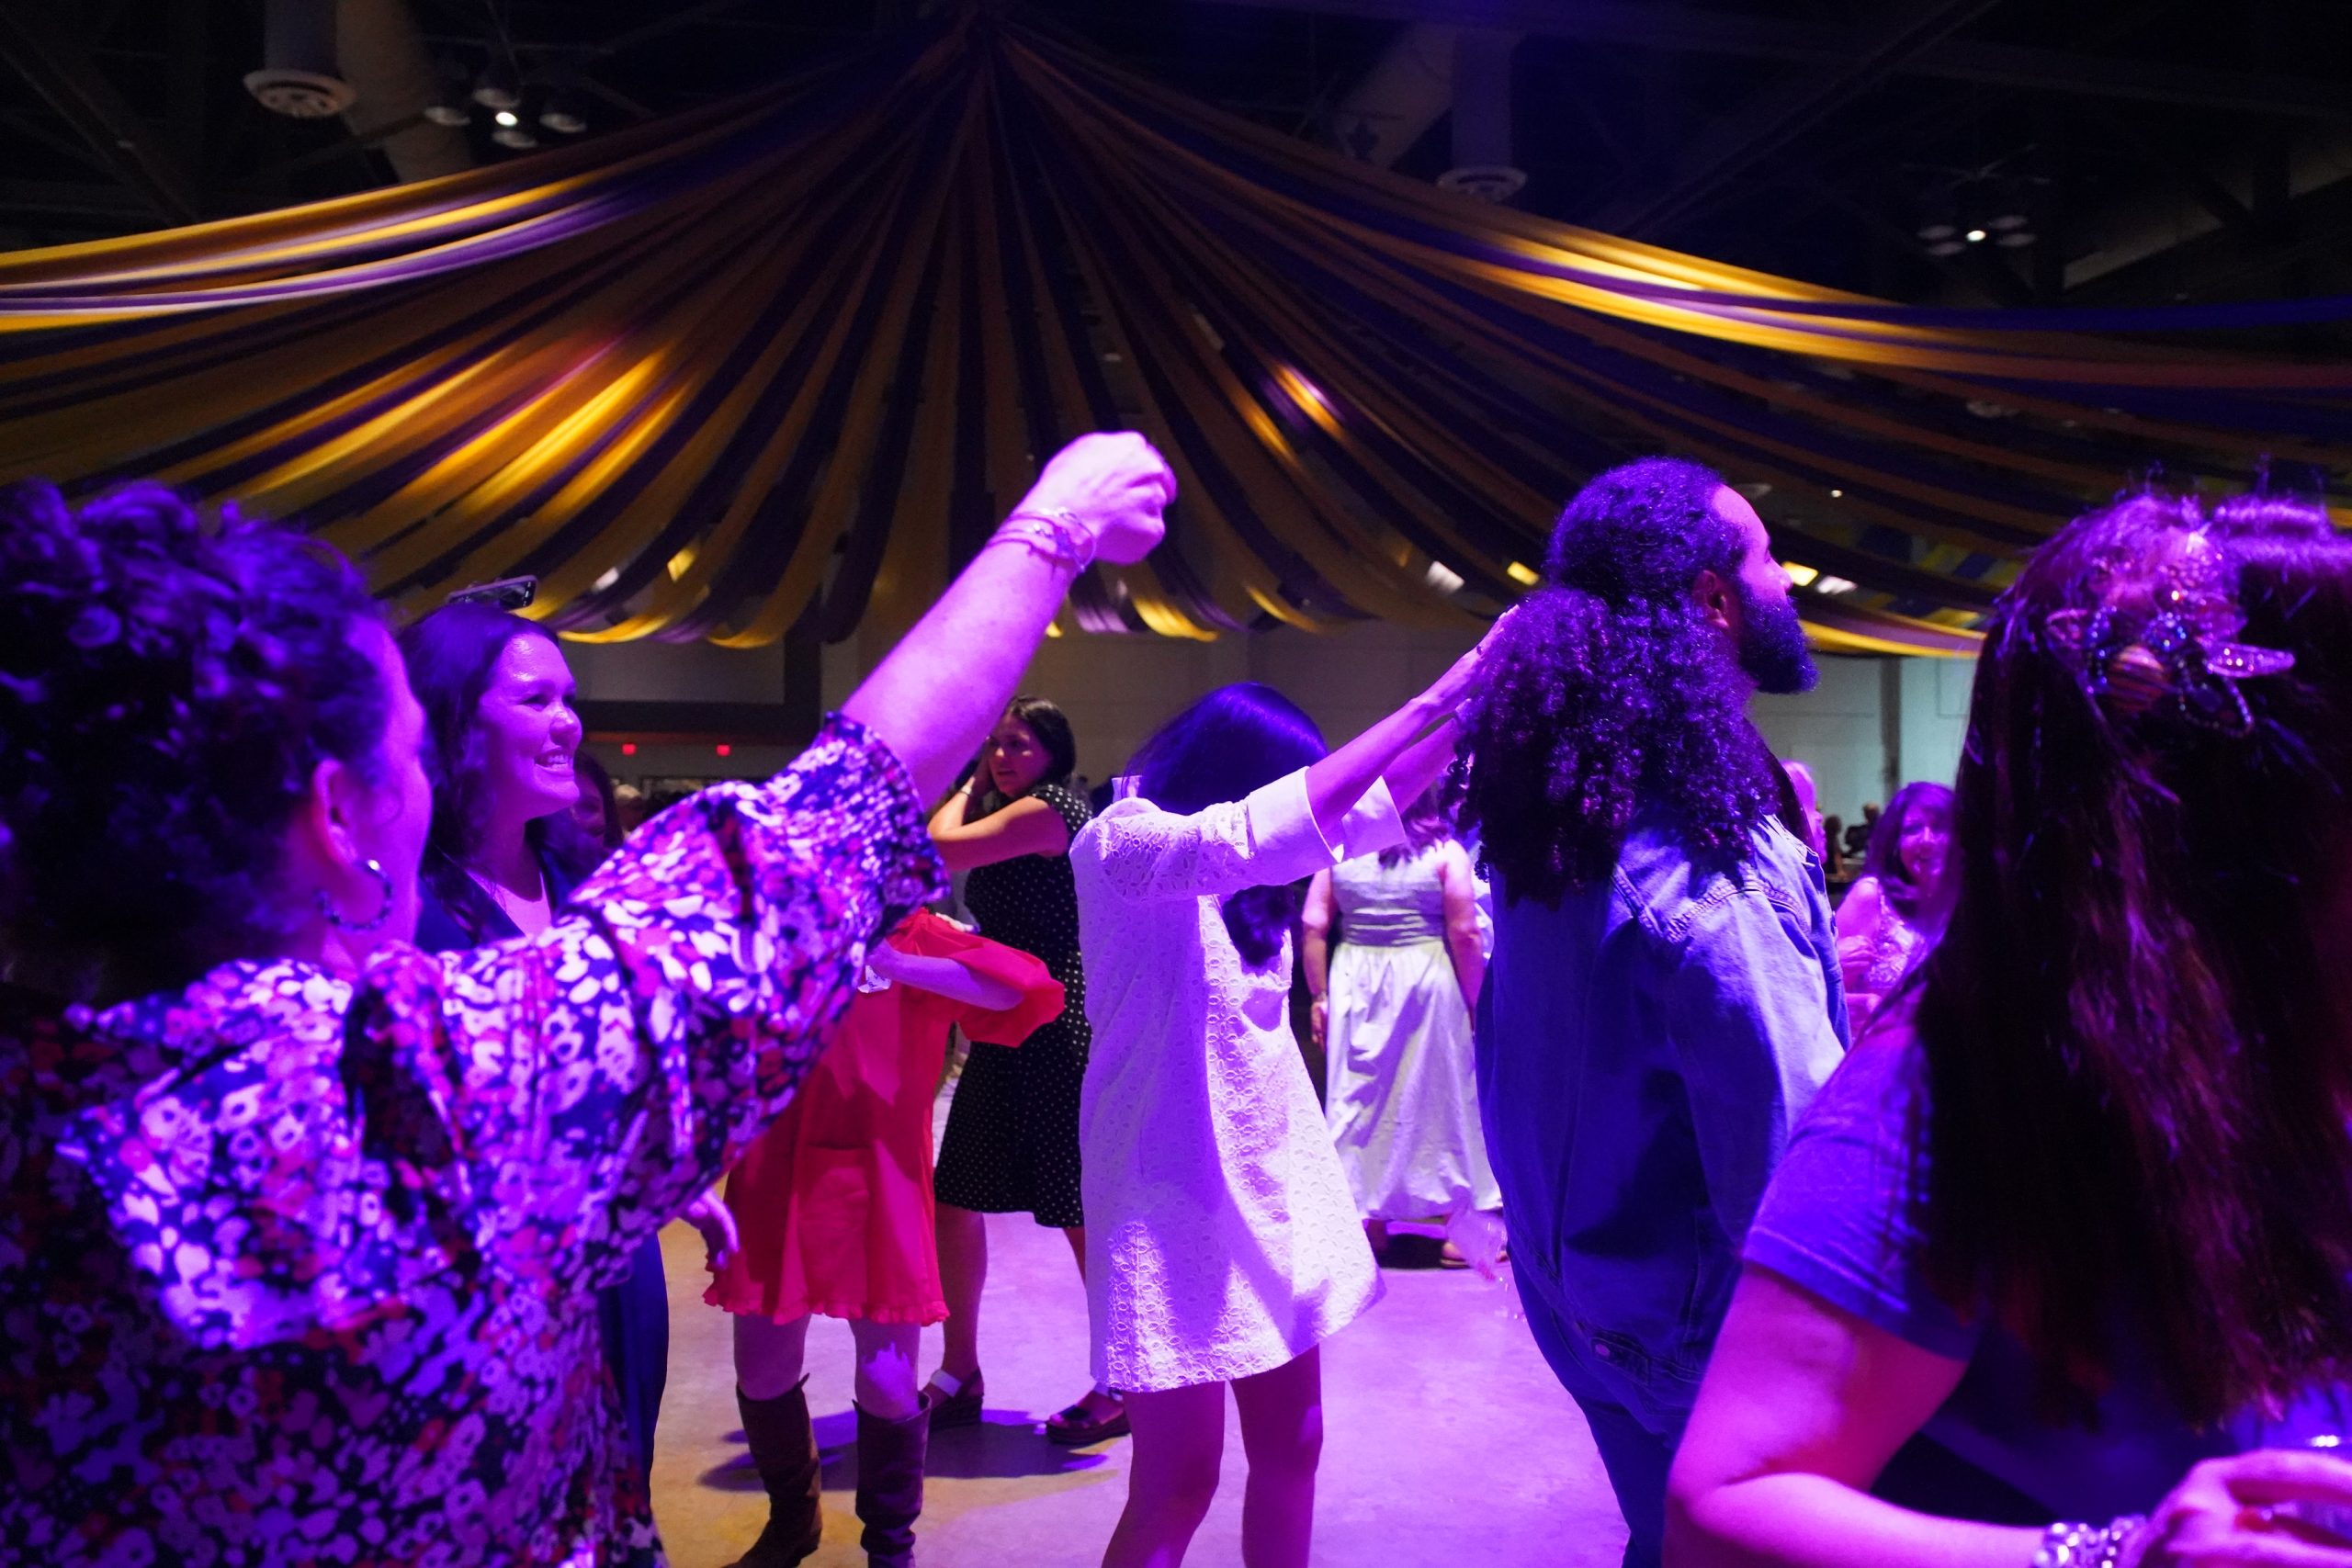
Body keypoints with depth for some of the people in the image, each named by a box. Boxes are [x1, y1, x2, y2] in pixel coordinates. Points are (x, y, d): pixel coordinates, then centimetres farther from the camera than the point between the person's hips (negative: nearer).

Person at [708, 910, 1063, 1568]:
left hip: (878, 1189, -2)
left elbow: (1021, 988, -17)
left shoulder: (921, 939, -1)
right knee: (761, 1373, 11)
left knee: (887, 1380, -1)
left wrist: (896, 965, -25)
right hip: (776, 1184, 3)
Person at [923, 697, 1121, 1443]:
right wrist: (976, 785, 13)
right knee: (954, 1199, 10)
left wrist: (971, 789, -2)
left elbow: (942, 846, -15)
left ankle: (1119, 1387, 10)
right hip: (1007, 1033, 10)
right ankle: (959, 1376, 23)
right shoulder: (1011, 816, 18)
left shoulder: (1053, 807, -12)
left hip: (1058, 1035, -10)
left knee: (1082, 1212, -3)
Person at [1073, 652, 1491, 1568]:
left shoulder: (1237, 868, 8)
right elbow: (1256, 831, -32)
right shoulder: (1122, 845, -15)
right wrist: (1436, 696, -30)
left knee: (1290, 1446, 15)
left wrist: (1469, 712, 0)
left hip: (1276, 1181, 8)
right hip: (1179, 1194, -8)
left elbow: (1372, 807, 14)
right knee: (1178, 1484, 1)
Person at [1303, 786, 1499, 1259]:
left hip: (1354, 982, 2)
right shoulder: (1445, 852, -5)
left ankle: (1368, 1223, 21)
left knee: (1359, 1097, 11)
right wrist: (1476, 1003, -1)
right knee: (1439, 1096, 10)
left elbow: (1313, 927, -1)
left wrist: (1319, 995, 6)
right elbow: (1464, 934, -8)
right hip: (1427, 979, -2)